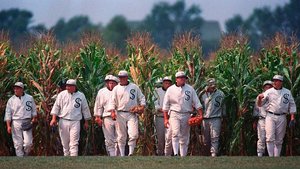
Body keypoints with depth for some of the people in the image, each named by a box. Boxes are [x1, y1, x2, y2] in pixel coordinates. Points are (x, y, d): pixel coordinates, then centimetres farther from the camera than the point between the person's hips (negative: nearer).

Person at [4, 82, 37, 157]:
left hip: (27, 123, 0)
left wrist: (34, 118, -2)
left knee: (28, 143, -10)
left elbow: (34, 110, 17)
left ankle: (25, 155, 13)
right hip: (16, 123, 0)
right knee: (18, 143, -2)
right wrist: (8, 126, -5)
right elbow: (8, 114, 5)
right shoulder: (11, 100, 7)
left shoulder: (29, 98, 9)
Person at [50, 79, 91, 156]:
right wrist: (54, 118, -4)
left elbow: (85, 109, 13)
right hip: (63, 121, 2)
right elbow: (56, 106, 6)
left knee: (74, 143, -10)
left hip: (75, 122, -2)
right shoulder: (62, 94, 7)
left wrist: (86, 122, 15)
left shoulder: (81, 96, 6)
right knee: (65, 142, 6)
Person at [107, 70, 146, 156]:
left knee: (134, 134, -14)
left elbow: (141, 97, 15)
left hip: (132, 114, -1)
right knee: (121, 136, 2)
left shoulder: (134, 87, 11)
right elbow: (112, 101, 6)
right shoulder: (116, 88, 10)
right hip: (120, 114, 1)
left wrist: (142, 106, -3)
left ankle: (131, 153, -9)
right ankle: (122, 155, 7)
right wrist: (112, 111, -10)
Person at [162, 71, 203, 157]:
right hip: (174, 114, -2)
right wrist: (166, 119, -1)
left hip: (186, 115, 2)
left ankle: (183, 155, 13)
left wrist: (200, 115, -4)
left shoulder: (190, 89, 7)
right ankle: (175, 154, -27)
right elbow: (165, 106, 6)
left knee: (184, 137, 6)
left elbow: (197, 103, 7)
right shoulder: (170, 89, 4)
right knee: (175, 134, -20)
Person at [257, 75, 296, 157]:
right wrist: (260, 98, -17)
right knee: (270, 138, -13)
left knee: (279, 140, 5)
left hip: (282, 117, 1)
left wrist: (292, 118, 1)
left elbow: (292, 105, 10)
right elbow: (259, 104, 6)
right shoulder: (269, 92, 5)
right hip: (270, 116, -1)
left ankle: (277, 157, 10)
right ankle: (271, 157, -14)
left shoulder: (287, 92, 9)